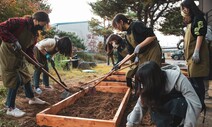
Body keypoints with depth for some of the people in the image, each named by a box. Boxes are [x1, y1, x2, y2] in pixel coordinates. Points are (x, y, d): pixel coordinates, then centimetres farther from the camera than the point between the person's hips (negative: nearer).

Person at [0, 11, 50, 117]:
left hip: (19, 56, 9)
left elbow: (29, 49, 8)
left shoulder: (35, 33, 5)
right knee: (15, 80, -7)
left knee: (26, 77, 17)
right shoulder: (19, 22, -20)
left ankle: (31, 98, 36)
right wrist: (13, 40, -30)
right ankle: (10, 108, 8)